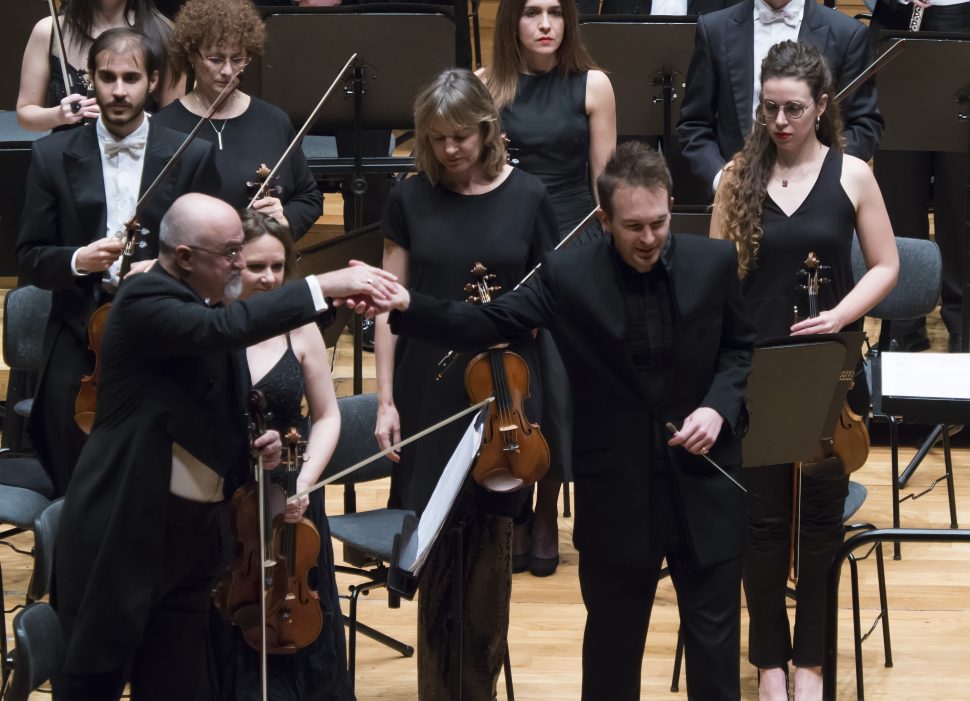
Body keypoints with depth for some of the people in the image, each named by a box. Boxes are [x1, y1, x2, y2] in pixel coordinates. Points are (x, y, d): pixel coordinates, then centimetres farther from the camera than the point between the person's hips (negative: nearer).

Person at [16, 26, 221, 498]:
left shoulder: (191, 157, 2)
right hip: (79, 348, 1)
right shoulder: (53, 157, 4)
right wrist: (77, 261, -16)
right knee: (77, 494, -5)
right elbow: (30, 258, 4)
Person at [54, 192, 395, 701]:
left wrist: (258, 444, 2)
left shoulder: (209, 312, 12)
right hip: (123, 531, -8)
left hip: (195, 533, 8)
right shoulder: (144, 301, -14)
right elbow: (227, 328, -34)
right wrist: (326, 285, -35)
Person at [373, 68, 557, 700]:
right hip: (428, 397, 0)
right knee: (439, 557, 0)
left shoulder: (526, 196, 0)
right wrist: (385, 400, 1)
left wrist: (515, 310, -12)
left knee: (491, 552, 3)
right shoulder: (412, 199, 3)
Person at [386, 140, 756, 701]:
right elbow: (489, 325, -9)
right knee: (612, 642, 13)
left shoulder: (715, 262, -4)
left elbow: (743, 350, 7)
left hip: (705, 486, 1)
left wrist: (719, 406, -11)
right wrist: (405, 306, -23)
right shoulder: (569, 275, -7)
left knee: (715, 639, 10)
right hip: (617, 491, 0)